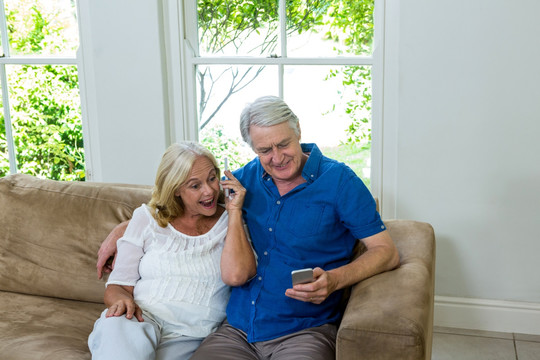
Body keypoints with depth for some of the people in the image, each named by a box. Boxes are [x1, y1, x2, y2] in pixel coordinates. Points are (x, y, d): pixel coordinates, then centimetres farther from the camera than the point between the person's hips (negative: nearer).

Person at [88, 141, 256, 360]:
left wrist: (235, 211, -5)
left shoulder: (230, 223, 9)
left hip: (189, 337, -1)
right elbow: (117, 286, 10)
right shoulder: (146, 218, 13)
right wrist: (123, 300, -15)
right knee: (115, 327, -36)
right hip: (142, 318, 1)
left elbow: (236, 275, -13)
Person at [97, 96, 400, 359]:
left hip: (303, 332, -3)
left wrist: (334, 280, -21)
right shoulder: (247, 178, 10)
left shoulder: (339, 181, -3)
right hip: (237, 330, 3)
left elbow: (388, 252, -4)